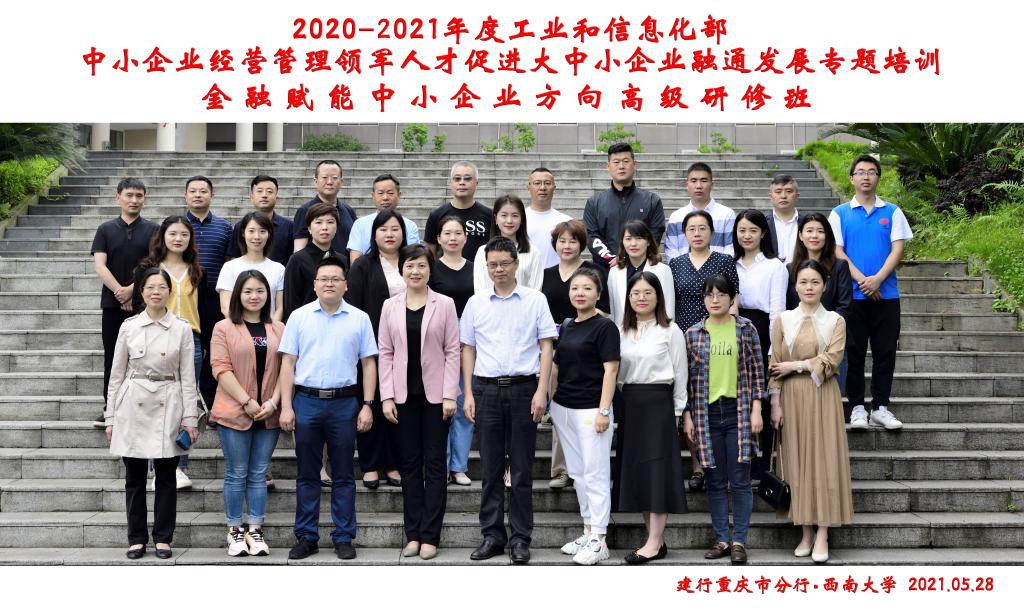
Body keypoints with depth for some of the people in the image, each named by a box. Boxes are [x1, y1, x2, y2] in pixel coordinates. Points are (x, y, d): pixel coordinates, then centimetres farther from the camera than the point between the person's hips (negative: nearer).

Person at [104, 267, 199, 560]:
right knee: (134, 477, 5)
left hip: (168, 407, -1)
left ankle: (163, 538, 14)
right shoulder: (129, 326, 4)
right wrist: (111, 417, 4)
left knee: (166, 476, 3)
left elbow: (188, 376, 2)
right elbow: (117, 374, 7)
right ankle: (137, 538, 16)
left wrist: (190, 417, -3)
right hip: (134, 406, 1)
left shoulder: (182, 328, 2)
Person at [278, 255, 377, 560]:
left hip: (344, 402, 0)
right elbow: (288, 363, 4)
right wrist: (286, 407, -3)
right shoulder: (299, 317, 5)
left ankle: (343, 538, 12)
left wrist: (367, 406, -3)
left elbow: (368, 364, 5)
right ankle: (306, 537, 14)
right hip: (306, 401, 0)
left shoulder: (359, 319, 5)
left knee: (343, 475, 5)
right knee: (307, 475, 7)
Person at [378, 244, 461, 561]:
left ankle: (430, 535, 6)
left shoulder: (444, 304, -1)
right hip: (404, 394, 2)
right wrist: (387, 396, -2)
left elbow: (452, 351, -2)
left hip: (435, 394, -2)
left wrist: (449, 395, -9)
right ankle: (413, 533, 13)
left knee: (434, 464, 2)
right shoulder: (390, 306, 5)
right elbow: (386, 353, 5)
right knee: (409, 464, 7)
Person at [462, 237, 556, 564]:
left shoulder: (535, 300, 2)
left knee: (522, 469, 2)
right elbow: (468, 350, 11)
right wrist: (468, 394, 4)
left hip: (523, 388, -2)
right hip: (486, 389, 2)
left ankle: (521, 538, 9)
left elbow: (546, 347, 1)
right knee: (490, 468, 6)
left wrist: (541, 391, -8)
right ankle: (492, 535, 14)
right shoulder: (476, 303, 8)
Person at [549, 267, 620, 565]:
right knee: (577, 473, 13)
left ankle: (598, 541, -1)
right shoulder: (567, 326, 13)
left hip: (590, 409, -7)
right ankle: (588, 532, 22)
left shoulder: (605, 327, -7)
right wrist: (551, 403, 15)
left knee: (595, 474, -4)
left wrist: (604, 410, -17)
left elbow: (610, 370, -12)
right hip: (564, 409, 7)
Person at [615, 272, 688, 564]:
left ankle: (655, 543, -2)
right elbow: (616, 372, 12)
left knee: (656, 469, -5)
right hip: (629, 403, 5)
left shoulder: (670, 331, -3)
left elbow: (680, 375, -1)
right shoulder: (621, 331, 10)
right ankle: (654, 538, 14)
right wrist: (619, 404, 7)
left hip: (658, 402, -5)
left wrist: (677, 411, -2)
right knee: (635, 470, 6)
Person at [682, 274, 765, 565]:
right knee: (716, 481, 7)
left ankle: (739, 541, 6)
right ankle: (722, 539, 15)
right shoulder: (693, 334, 4)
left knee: (740, 481, -1)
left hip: (739, 412, -1)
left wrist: (756, 410, -3)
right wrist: (687, 415, 2)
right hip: (707, 413, 1)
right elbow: (688, 377, 7)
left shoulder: (746, 329, 2)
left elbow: (757, 371, 3)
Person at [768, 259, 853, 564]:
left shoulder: (835, 321, 3)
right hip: (792, 397, 1)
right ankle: (806, 531, 8)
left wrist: (796, 365, -11)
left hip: (823, 397, -1)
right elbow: (775, 365, 2)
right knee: (798, 461, 2)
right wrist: (776, 404, -5)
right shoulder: (783, 319, 6)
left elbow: (831, 361, -8)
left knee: (824, 460, -3)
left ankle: (822, 534, -2)